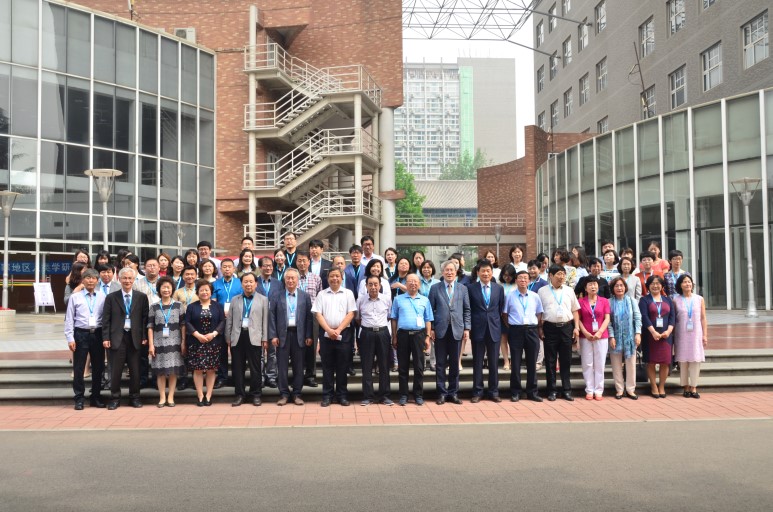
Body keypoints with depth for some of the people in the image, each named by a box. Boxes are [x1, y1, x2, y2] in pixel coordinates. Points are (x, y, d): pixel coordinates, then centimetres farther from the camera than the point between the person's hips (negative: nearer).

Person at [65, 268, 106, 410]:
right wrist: (70, 338, -6)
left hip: (97, 334, 2)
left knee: (98, 367, 8)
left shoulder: (102, 297, 5)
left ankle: (96, 397, 21)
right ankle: (78, 399, 11)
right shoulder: (75, 297, 2)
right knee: (78, 368, 1)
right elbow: (69, 319, 1)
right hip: (81, 334, -2)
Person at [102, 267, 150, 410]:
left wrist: (145, 337, 0)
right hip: (117, 337, 0)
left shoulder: (142, 297, 5)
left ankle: (135, 397, 17)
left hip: (135, 337, 1)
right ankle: (115, 398, 13)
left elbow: (145, 318, 5)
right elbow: (106, 319, 2)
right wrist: (106, 338, -5)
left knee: (135, 370, 6)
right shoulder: (111, 297, 4)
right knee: (116, 370, 2)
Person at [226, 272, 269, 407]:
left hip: (254, 337, -2)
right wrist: (228, 337, 7)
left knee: (255, 368, 2)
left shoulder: (263, 299, 7)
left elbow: (265, 320, 3)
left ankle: (256, 394, 12)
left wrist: (265, 339, -3)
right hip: (237, 337, 2)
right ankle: (239, 394, 14)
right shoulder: (234, 299, 13)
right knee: (237, 368, 5)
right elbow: (229, 320, 12)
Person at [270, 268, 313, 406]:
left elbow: (309, 316, 3)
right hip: (282, 334, 0)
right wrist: (273, 335, -5)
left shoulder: (305, 296, 5)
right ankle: (284, 394, 12)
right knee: (282, 366, 3)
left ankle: (297, 394, 14)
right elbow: (271, 316, 2)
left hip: (299, 334, 0)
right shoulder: (277, 296, 4)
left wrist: (309, 336, -2)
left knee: (298, 366, 5)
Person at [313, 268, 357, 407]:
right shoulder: (322, 294, 7)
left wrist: (338, 330, -10)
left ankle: (342, 395, 12)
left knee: (342, 365, 4)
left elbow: (351, 314, -2)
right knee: (327, 365, 5)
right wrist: (329, 330, -11)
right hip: (326, 333, 1)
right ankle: (327, 395, 10)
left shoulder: (348, 293, 4)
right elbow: (318, 314, 1)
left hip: (343, 334, -1)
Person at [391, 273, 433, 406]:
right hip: (403, 334, 0)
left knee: (419, 366, 3)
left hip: (419, 335, 1)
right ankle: (403, 395, 12)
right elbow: (394, 319, 6)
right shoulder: (398, 299, 7)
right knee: (402, 366, 4)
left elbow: (428, 320, 9)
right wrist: (394, 337, 2)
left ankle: (418, 395, 12)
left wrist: (427, 337, 1)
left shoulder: (425, 300, 10)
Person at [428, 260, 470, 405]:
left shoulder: (463, 289, 8)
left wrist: (467, 328, 0)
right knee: (440, 363, 3)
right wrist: (431, 329, -5)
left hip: (457, 330, 1)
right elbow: (431, 309, 1)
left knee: (454, 363, 6)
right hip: (440, 330, -1)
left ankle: (453, 392, 15)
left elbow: (467, 310, 8)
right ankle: (442, 393, 11)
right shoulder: (435, 288, 3)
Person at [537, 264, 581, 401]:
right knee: (550, 361, 3)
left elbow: (575, 311, 12)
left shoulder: (569, 291, 10)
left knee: (566, 360, 6)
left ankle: (566, 390, 14)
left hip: (566, 327, 2)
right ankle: (552, 390, 11)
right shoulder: (542, 291, 3)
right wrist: (540, 328, -3)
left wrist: (576, 327, 4)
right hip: (550, 328, -2)